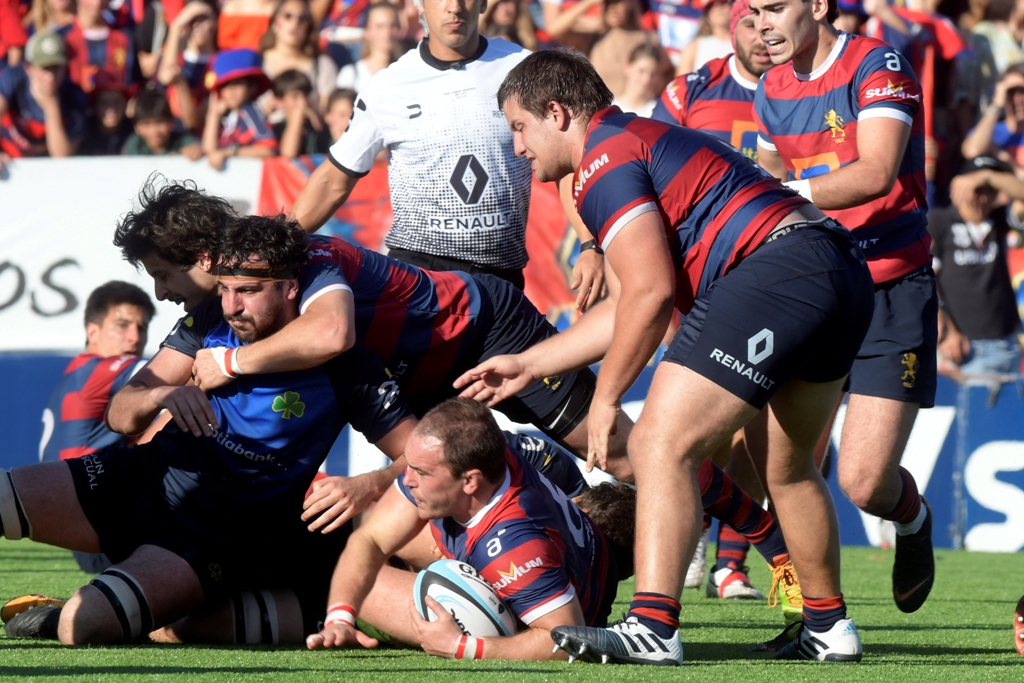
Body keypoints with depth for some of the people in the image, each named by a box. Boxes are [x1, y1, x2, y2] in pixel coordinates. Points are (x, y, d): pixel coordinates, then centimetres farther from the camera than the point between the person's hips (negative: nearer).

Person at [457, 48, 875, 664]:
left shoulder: (603, 159, -2)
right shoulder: (649, 140, 29)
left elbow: (651, 294, -11)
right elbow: (628, 305, 33)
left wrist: (605, 398, -1)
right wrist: (528, 364, 37)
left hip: (776, 268, -11)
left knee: (662, 445, -12)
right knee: (787, 467, 26)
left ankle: (653, 628, -23)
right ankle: (830, 629, 32)